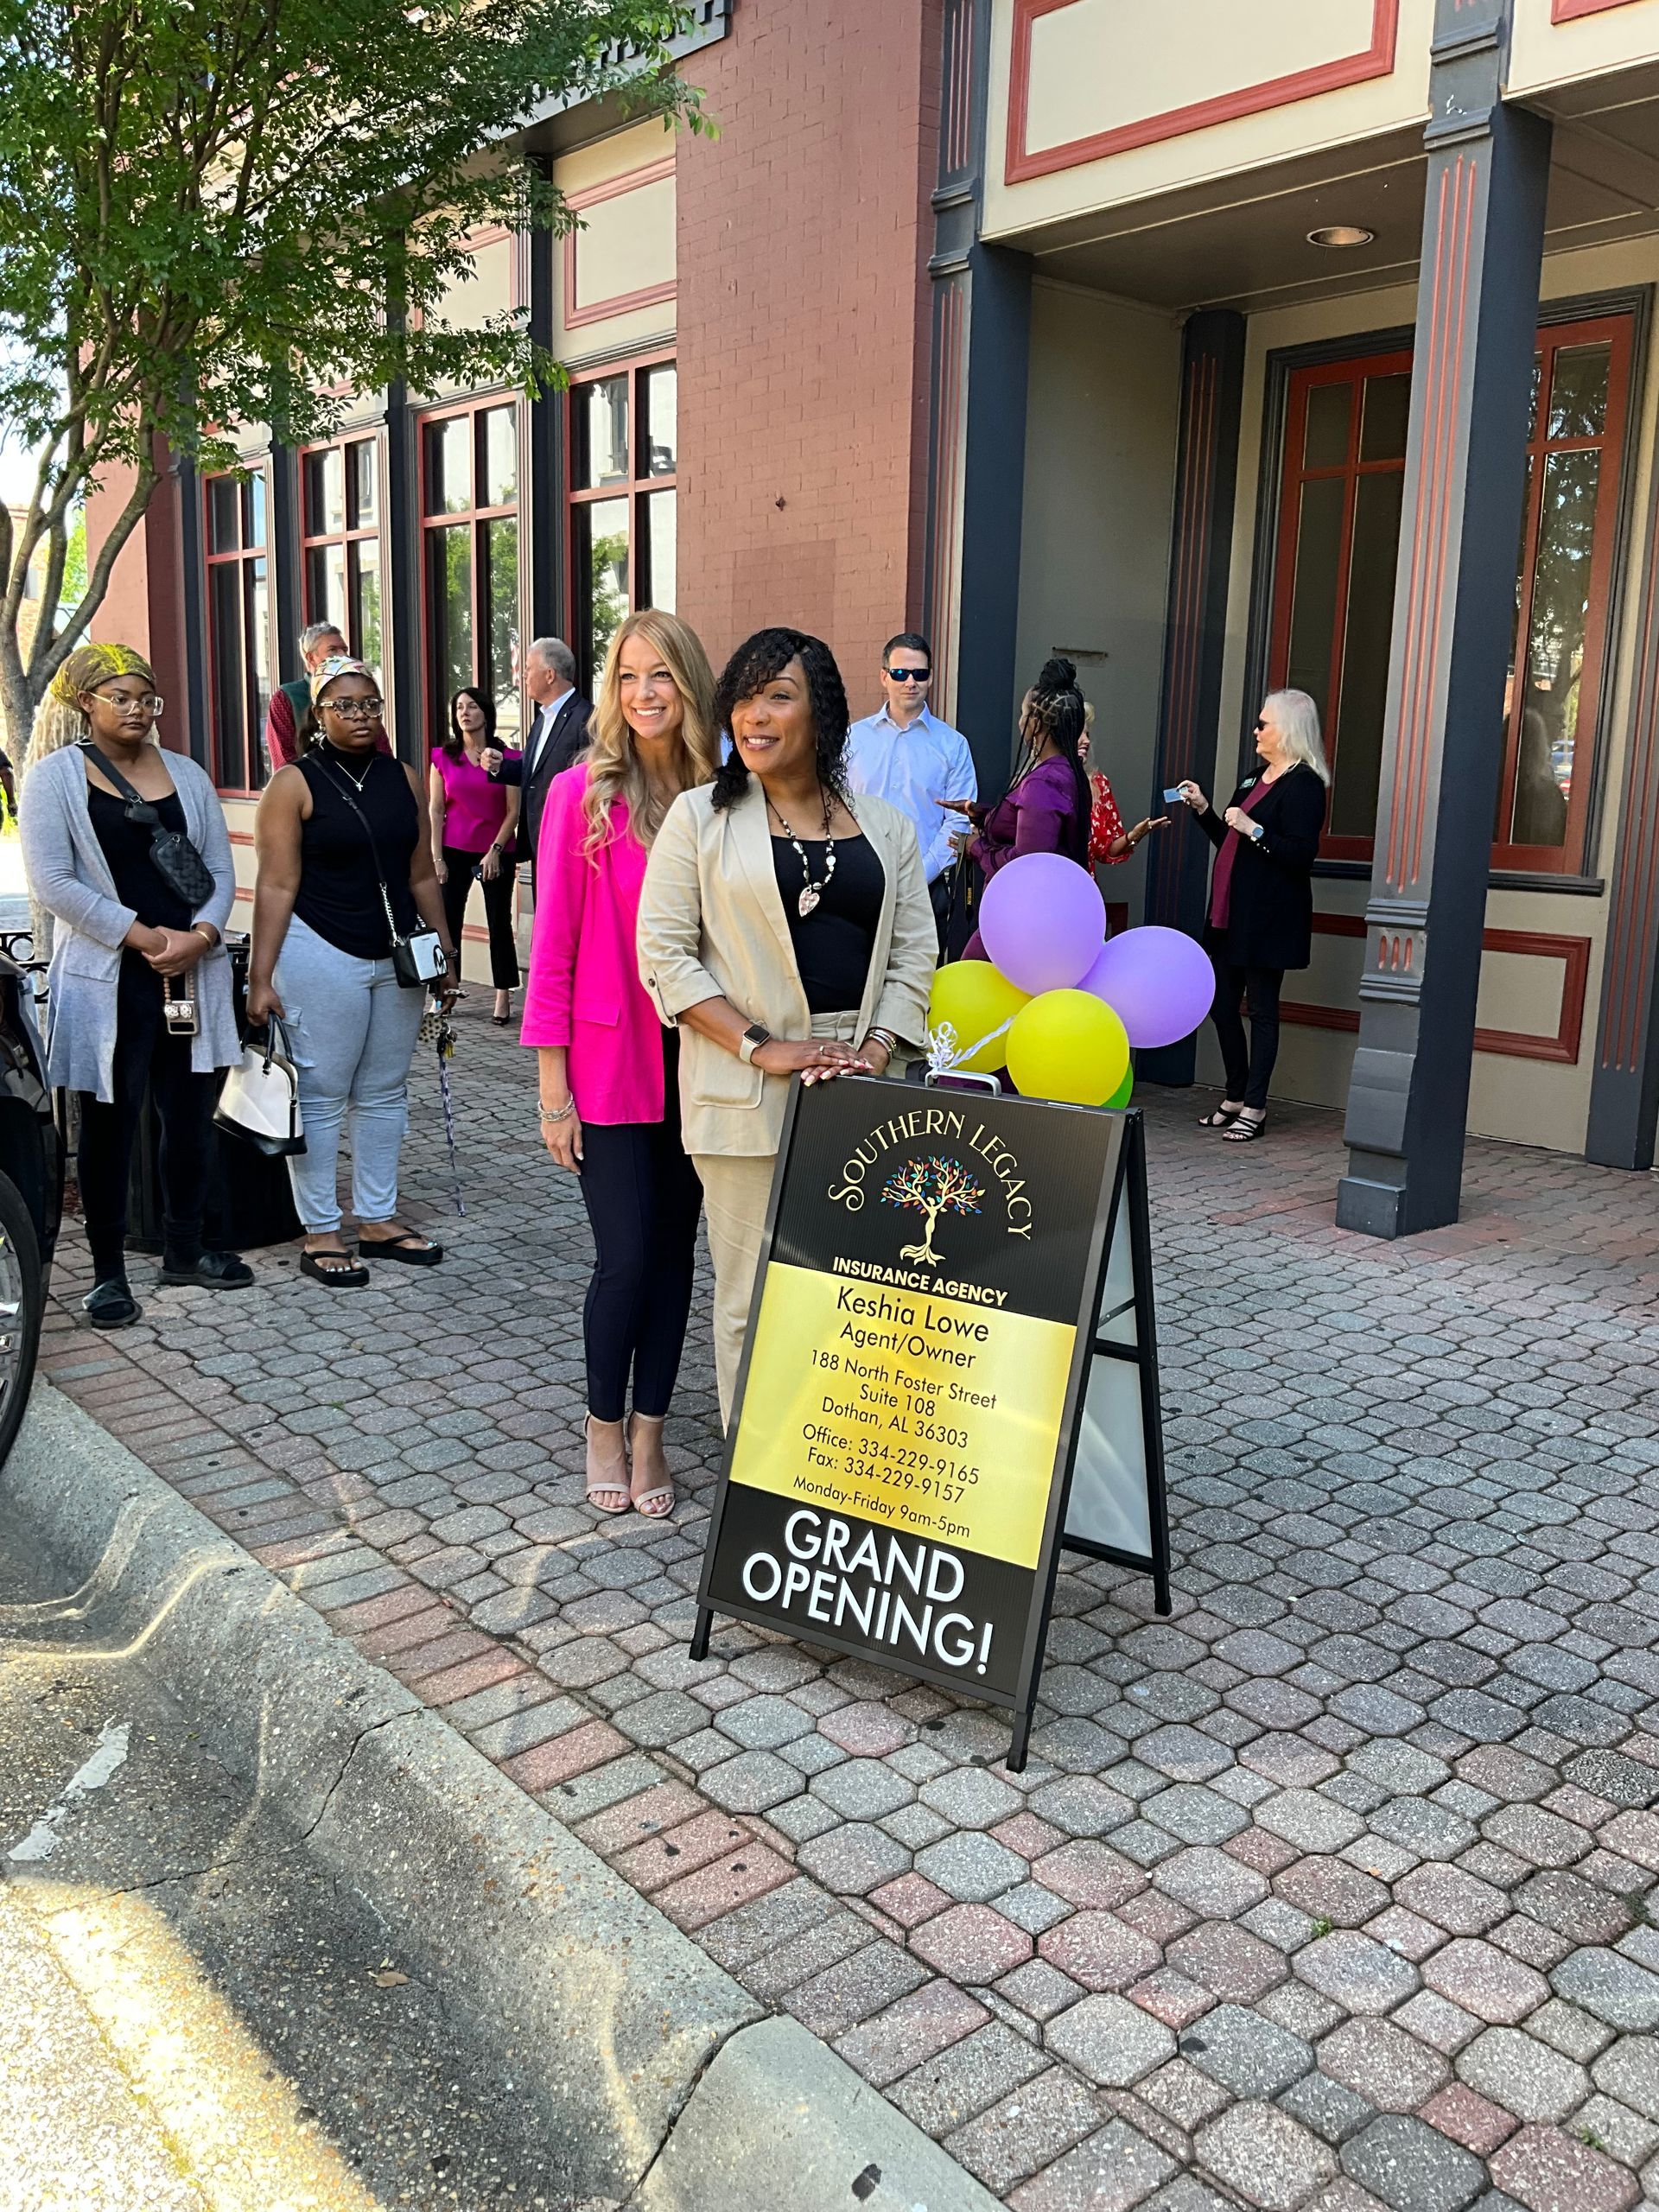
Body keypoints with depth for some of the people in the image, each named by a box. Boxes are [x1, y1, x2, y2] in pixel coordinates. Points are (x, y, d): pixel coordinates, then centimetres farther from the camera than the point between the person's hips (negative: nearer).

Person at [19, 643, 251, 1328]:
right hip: (108, 980, -4)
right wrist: (144, 936, -15)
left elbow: (221, 870, 8)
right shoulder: (55, 776, -1)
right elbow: (52, 881, -10)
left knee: (191, 1118, 10)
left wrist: (200, 933, -11)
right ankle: (108, 1270, 14)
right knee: (108, 1125, 4)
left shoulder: (187, 774, 11)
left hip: (192, 977, 4)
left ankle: (183, 1248, 27)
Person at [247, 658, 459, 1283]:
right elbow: (277, 887, -10)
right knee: (320, 1096, 1)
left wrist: (446, 955, 12)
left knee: (385, 1093, 12)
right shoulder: (294, 785, -6)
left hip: (397, 957, 5)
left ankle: (378, 1218, 23)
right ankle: (320, 1235, 8)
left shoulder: (404, 780, 8)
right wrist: (261, 978, -15)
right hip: (320, 956, -5)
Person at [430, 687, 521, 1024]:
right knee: (448, 921, -2)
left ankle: (503, 997, 6)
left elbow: (513, 811, -2)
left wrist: (495, 850, -10)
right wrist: (436, 857, -3)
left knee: (500, 923, 1)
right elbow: (435, 810, 3)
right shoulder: (443, 757, 5)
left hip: (496, 852, -1)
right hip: (454, 851, 2)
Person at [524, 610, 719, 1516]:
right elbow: (554, 945, -6)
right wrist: (552, 1084, -7)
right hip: (609, 1065, -3)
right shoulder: (583, 793, -6)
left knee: (673, 1250, 10)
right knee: (627, 1258, -1)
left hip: (696, 1061, 3)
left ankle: (648, 1431, 26)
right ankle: (605, 1425, 24)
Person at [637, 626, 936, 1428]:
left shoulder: (884, 826, 12)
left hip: (860, 1090, 3)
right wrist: (761, 1047, -12)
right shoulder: (701, 815, 4)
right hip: (746, 1091, -2)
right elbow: (664, 951, -3)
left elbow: (914, 950, 9)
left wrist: (876, 1052, -8)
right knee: (754, 1294, 1)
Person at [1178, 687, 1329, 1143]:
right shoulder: (1256, 778, 17)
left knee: (1262, 1008, -2)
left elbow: (1302, 854, -19)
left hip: (1269, 917, -9)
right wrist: (1203, 810, 14)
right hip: (1231, 913, 9)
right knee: (1223, 1006, 11)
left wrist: (1255, 830, -24)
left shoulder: (1303, 784, -11)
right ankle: (1235, 1099, 23)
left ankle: (1254, 1107, 5)